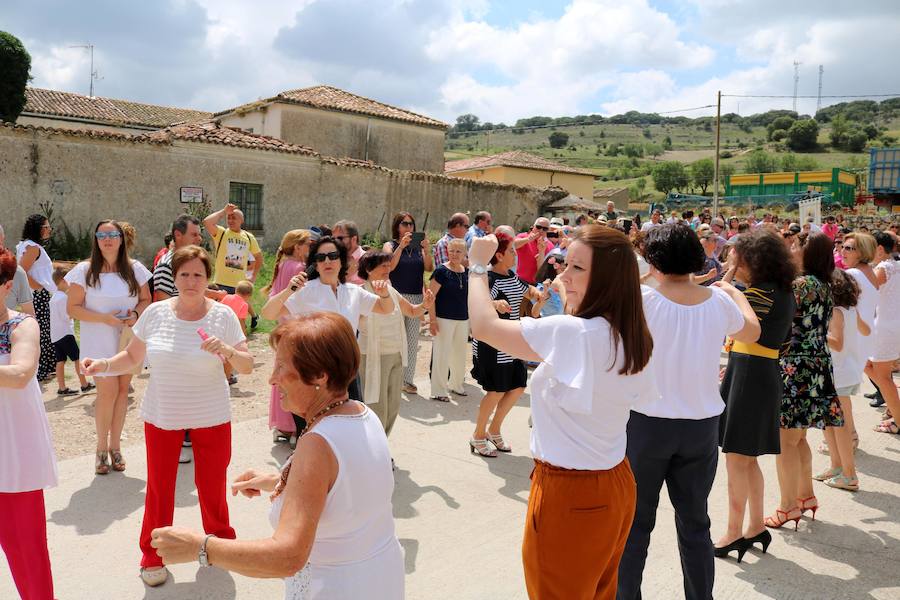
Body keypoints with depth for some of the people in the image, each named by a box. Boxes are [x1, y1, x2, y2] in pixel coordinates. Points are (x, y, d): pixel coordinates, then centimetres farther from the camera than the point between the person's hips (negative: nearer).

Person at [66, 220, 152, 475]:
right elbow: (73, 308, -6)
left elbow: (146, 299, 10)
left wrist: (135, 314, -11)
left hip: (127, 338, 3)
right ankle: (102, 447, 14)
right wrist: (105, 318, -19)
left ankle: (115, 445, 22)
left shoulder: (135, 269, 1)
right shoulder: (84, 271, -6)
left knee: (122, 390, 7)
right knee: (108, 391, -7)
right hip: (98, 341, -3)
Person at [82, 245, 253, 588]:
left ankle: (219, 540, 36)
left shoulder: (223, 316, -10)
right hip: (161, 416, 1)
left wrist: (225, 350, -28)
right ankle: (153, 556, 28)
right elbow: (132, 357, 6)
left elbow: (247, 367, -10)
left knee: (212, 485, 10)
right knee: (159, 487, 8)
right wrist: (104, 365, -12)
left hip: (211, 417, -1)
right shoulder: (155, 313, -6)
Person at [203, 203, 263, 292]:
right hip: (221, 284, -3)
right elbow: (207, 222, -20)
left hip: (240, 285, 3)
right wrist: (224, 211, -11)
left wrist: (253, 276, 12)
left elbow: (259, 257, 21)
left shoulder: (249, 237, 9)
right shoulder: (221, 233, 0)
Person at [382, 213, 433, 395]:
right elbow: (389, 266, -16)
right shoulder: (390, 245, 0)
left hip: (416, 298, 4)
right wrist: (401, 246, -23)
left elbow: (429, 268, -3)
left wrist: (427, 249, -17)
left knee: (413, 339, 8)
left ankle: (408, 379, 17)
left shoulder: (418, 246, 7)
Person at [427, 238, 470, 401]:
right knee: (442, 354, -1)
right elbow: (431, 296, -12)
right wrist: (432, 320, -17)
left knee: (460, 353, 15)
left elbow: (471, 295, 18)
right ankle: (438, 390, 9)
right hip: (444, 319, -6)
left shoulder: (467, 272, 6)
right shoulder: (441, 271, -11)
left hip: (463, 319, 6)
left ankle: (456, 384, 33)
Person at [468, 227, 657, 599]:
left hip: (569, 494, -8)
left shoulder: (570, 332, -26)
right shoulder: (631, 338, 0)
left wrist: (477, 266, -4)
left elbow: (483, 326, -18)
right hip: (615, 485, 8)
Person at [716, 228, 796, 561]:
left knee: (737, 457, -1)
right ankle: (756, 526, 26)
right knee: (747, 458, 17)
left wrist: (729, 274, -12)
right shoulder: (783, 290, 13)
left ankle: (735, 532, 8)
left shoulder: (763, 291, -16)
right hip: (763, 374, 10)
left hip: (750, 375, -10)